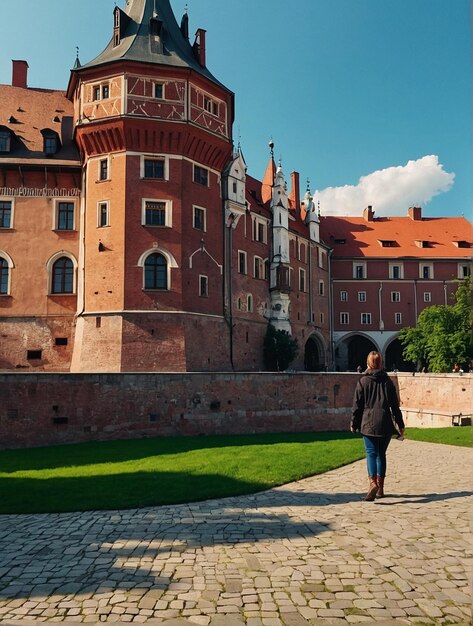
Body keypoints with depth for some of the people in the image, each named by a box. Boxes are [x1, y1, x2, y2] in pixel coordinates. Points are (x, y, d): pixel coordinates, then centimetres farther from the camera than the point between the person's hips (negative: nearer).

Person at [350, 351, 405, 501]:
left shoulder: (363, 381, -1)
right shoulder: (388, 381, 5)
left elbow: (357, 404, 0)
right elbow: (395, 405, 6)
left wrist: (354, 423, 8)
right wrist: (400, 424, 13)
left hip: (368, 423, -3)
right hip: (385, 424, 3)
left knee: (371, 453, -5)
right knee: (381, 454, 13)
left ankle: (373, 483, -26)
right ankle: (380, 487, 18)